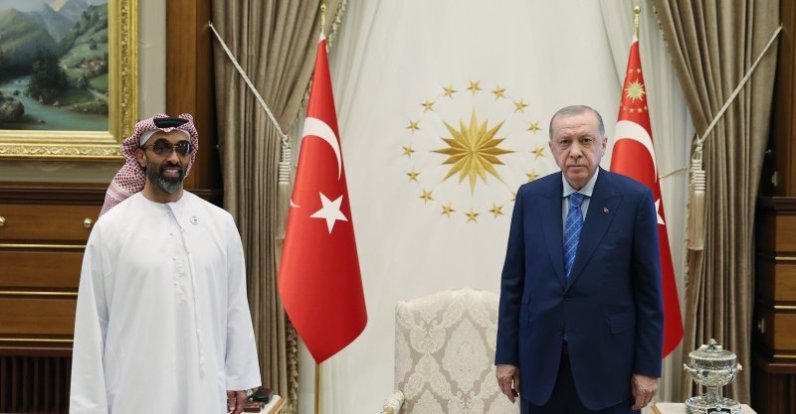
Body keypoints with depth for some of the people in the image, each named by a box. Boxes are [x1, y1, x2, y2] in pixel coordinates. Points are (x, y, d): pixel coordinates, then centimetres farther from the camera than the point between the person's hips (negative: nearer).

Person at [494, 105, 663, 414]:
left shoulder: (634, 199, -5)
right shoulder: (530, 197, 3)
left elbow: (648, 290, -4)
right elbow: (513, 282, 6)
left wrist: (647, 367, -5)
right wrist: (506, 355, 3)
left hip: (607, 363, -2)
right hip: (540, 362, 2)